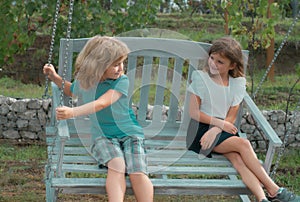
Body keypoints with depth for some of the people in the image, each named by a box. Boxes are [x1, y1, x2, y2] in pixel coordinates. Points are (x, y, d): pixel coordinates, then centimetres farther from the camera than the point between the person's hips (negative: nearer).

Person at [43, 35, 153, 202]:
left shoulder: (122, 81, -10)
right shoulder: (83, 81, 3)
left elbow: (101, 104, -26)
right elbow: (71, 90, 31)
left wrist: (73, 112, -36)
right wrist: (55, 77, 16)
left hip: (129, 134, -1)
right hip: (103, 136, 2)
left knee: (138, 173, -27)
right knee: (117, 165, -32)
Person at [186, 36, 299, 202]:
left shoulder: (237, 83, 6)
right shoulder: (200, 78, -2)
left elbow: (231, 118, 2)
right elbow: (194, 112, -6)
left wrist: (214, 130, -17)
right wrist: (221, 123, -11)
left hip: (224, 130, 4)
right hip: (201, 129, -3)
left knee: (238, 158, -28)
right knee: (243, 144, -26)